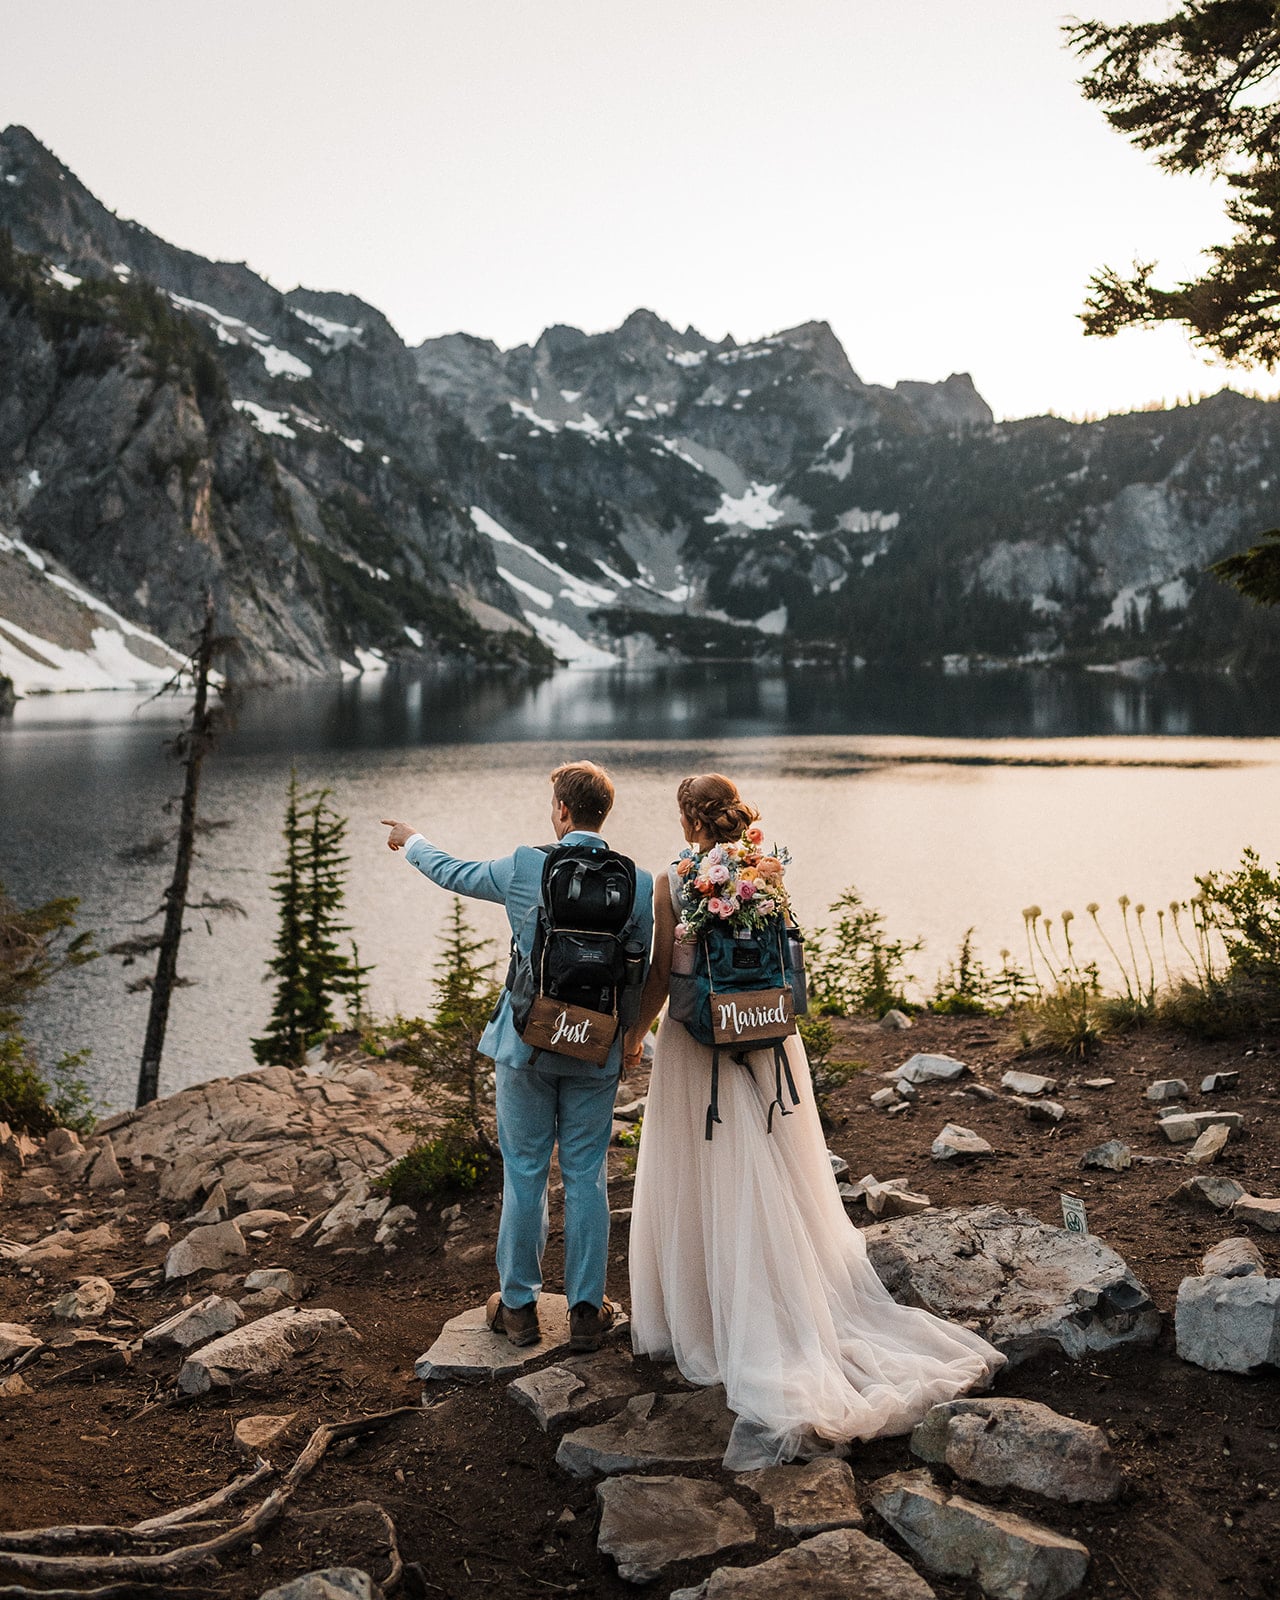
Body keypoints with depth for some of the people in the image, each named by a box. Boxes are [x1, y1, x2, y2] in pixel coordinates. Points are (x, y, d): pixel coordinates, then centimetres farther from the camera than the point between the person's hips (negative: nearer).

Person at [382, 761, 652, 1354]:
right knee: (586, 1177, 10)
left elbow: (452, 872, 8)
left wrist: (411, 841, 28)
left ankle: (519, 1306, 22)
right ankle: (586, 1310, 18)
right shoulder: (638, 883, -7)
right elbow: (647, 971, 1)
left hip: (526, 1041, -1)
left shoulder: (523, 866, -10)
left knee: (524, 1174, 11)